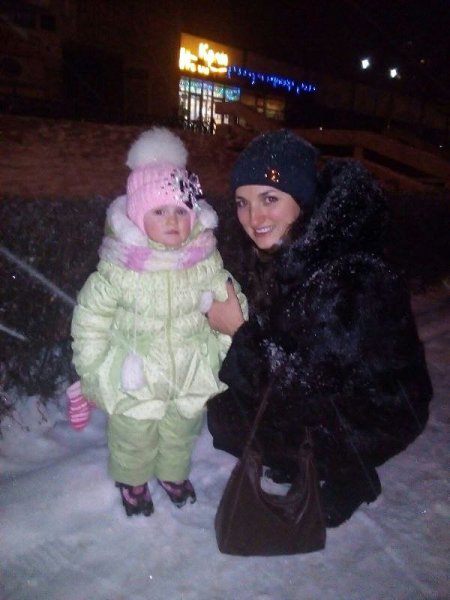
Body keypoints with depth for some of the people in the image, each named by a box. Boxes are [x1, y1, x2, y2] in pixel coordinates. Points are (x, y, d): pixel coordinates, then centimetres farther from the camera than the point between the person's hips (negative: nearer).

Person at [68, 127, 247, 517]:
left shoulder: (205, 260, -15)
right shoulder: (120, 268, -22)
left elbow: (227, 301, 0)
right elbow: (90, 318, -12)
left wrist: (222, 347, 1)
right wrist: (92, 374, -6)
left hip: (190, 373, 3)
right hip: (135, 377, -2)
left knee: (182, 432, 27)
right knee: (133, 438, 21)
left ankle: (173, 473, 59)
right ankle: (132, 481, 54)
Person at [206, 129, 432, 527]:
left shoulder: (349, 275, -34)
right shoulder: (273, 250, -10)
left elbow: (313, 378, -29)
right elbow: (268, 327, 3)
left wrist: (240, 329, -26)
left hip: (378, 412, -7)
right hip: (323, 385, 7)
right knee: (225, 406, -2)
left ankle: (348, 483, 11)